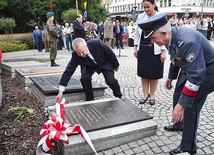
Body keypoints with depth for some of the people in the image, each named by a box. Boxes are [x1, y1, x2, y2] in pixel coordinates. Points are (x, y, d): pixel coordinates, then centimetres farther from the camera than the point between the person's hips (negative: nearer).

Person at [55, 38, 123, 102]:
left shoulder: (97, 43, -36)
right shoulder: (75, 56, -30)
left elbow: (110, 53, -20)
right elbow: (68, 71, -28)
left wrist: (116, 65, -6)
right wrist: (60, 92, -31)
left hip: (105, 63, -1)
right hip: (89, 66, 2)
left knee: (110, 81, -17)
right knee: (84, 78, -25)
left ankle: (119, 96, 16)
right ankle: (90, 100, -1)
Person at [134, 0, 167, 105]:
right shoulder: (140, 17, 5)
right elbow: (137, 33, 10)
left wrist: (163, 52, -11)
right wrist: (135, 48, 5)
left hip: (155, 50, -3)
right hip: (142, 49, 3)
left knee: (154, 74, 5)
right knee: (143, 73, 8)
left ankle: (152, 95, 21)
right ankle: (145, 94, 22)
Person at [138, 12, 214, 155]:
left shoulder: (187, 41, -38)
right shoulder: (173, 36, -10)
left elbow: (196, 76, -38)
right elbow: (175, 59, 10)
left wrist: (182, 104, -37)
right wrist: (171, 77, 22)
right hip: (189, 68, 9)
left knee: (190, 107, -9)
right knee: (178, 96, 18)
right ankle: (178, 124, 45)